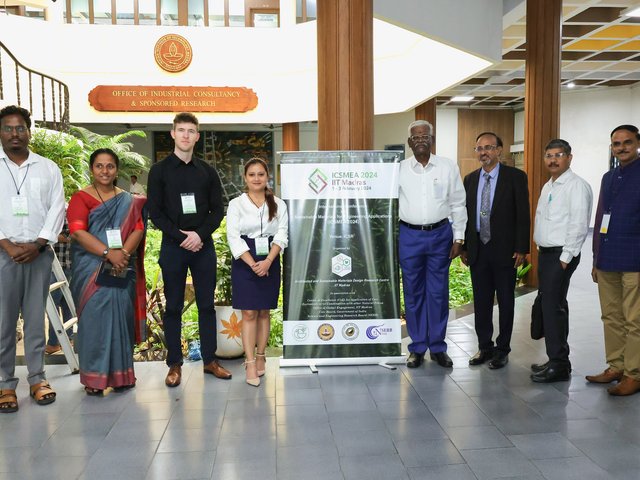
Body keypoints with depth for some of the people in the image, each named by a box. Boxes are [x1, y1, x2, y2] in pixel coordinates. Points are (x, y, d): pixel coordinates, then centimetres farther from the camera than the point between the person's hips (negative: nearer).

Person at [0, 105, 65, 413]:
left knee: (35, 318, 6)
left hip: (39, 253, 1)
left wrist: (37, 244, -9)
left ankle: (37, 379, 13)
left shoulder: (48, 168, 10)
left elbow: (57, 209, 3)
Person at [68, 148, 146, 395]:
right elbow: (78, 232, -10)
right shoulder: (80, 198, 3)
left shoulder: (129, 201, 13)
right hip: (90, 270, -2)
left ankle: (120, 374, 13)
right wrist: (108, 253, -21)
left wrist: (124, 253, -17)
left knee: (121, 316, 2)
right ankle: (94, 377, 7)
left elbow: (138, 229, 1)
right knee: (94, 317, -2)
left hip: (122, 270, 2)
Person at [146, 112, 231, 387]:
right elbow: (155, 213, -3)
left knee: (206, 304, 6)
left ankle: (210, 360, 16)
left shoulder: (207, 171, 9)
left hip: (203, 245, 2)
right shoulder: (159, 171, 2)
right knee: (173, 307, 4)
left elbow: (217, 210, 5)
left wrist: (200, 235, -10)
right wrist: (181, 237, -12)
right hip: (172, 246, -2)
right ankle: (174, 364, 13)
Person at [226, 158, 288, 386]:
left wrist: (267, 262, -15)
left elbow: (282, 236, -1)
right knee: (249, 313, -3)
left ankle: (260, 356, 19)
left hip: (270, 263, 2)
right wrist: (253, 264, -15)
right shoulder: (236, 204, 1)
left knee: (264, 312, 8)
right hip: (244, 263, -2)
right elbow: (233, 237, -6)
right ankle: (250, 363, -1)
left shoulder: (278, 204, 6)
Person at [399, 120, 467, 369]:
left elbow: (458, 204, 6)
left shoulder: (448, 167, 3)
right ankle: (417, 347, 18)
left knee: (438, 292, 4)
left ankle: (437, 347, 17)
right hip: (409, 236, 0)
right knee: (413, 293, 6)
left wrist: (458, 238, 2)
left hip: (440, 234, 0)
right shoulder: (399, 169, 3)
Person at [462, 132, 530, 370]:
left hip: (505, 250, -4)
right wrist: (464, 247, 7)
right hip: (477, 249, 4)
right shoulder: (470, 179, 9)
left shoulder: (515, 177, -5)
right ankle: (485, 347, 24)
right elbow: (466, 214, 11)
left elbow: (523, 215, -7)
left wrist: (521, 248, -12)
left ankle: (502, 349, 19)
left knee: (505, 302, 7)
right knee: (481, 302, 11)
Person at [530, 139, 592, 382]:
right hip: (545, 253, 9)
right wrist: (542, 252, 14)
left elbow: (579, 225, -17)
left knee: (553, 307, -9)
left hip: (561, 255, -9)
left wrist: (565, 258, -17)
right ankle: (557, 359, 22)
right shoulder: (548, 186, 17)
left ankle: (559, 365, 0)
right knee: (549, 305, 12)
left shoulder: (576, 186, -11)